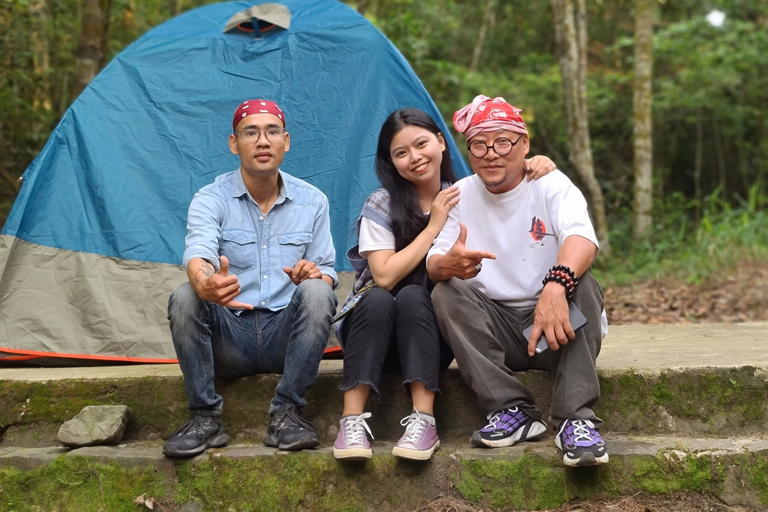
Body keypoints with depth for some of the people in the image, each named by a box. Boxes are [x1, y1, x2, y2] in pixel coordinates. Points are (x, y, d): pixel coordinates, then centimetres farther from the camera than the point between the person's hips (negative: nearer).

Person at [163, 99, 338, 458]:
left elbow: (327, 271, 8)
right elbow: (198, 254, -24)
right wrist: (205, 282, -51)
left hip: (286, 336, 1)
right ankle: (205, 417, -19)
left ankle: (286, 414, -22)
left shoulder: (312, 202, 5)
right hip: (228, 340, -1)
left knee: (316, 292, -29)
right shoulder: (211, 199, -4)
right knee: (184, 298, -29)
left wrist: (315, 275, -20)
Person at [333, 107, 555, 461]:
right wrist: (433, 226, -16)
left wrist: (538, 165, -15)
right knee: (378, 299, -32)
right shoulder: (381, 206, -7)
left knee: (413, 297, -29)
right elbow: (384, 276, -16)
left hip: (430, 334, 1)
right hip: (375, 329, -1)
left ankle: (424, 420, -35)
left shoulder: (466, 198, 1)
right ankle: (352, 420, -35)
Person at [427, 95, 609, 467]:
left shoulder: (551, 185, -7)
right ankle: (513, 412, -25)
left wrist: (556, 285, -51)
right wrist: (447, 265, -34)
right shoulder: (460, 195, 3)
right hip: (496, 331, 3)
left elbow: (582, 238, -28)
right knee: (445, 293, -21)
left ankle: (576, 420, -33)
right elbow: (432, 264, -6)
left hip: (556, 325, -3)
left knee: (580, 282, -31)